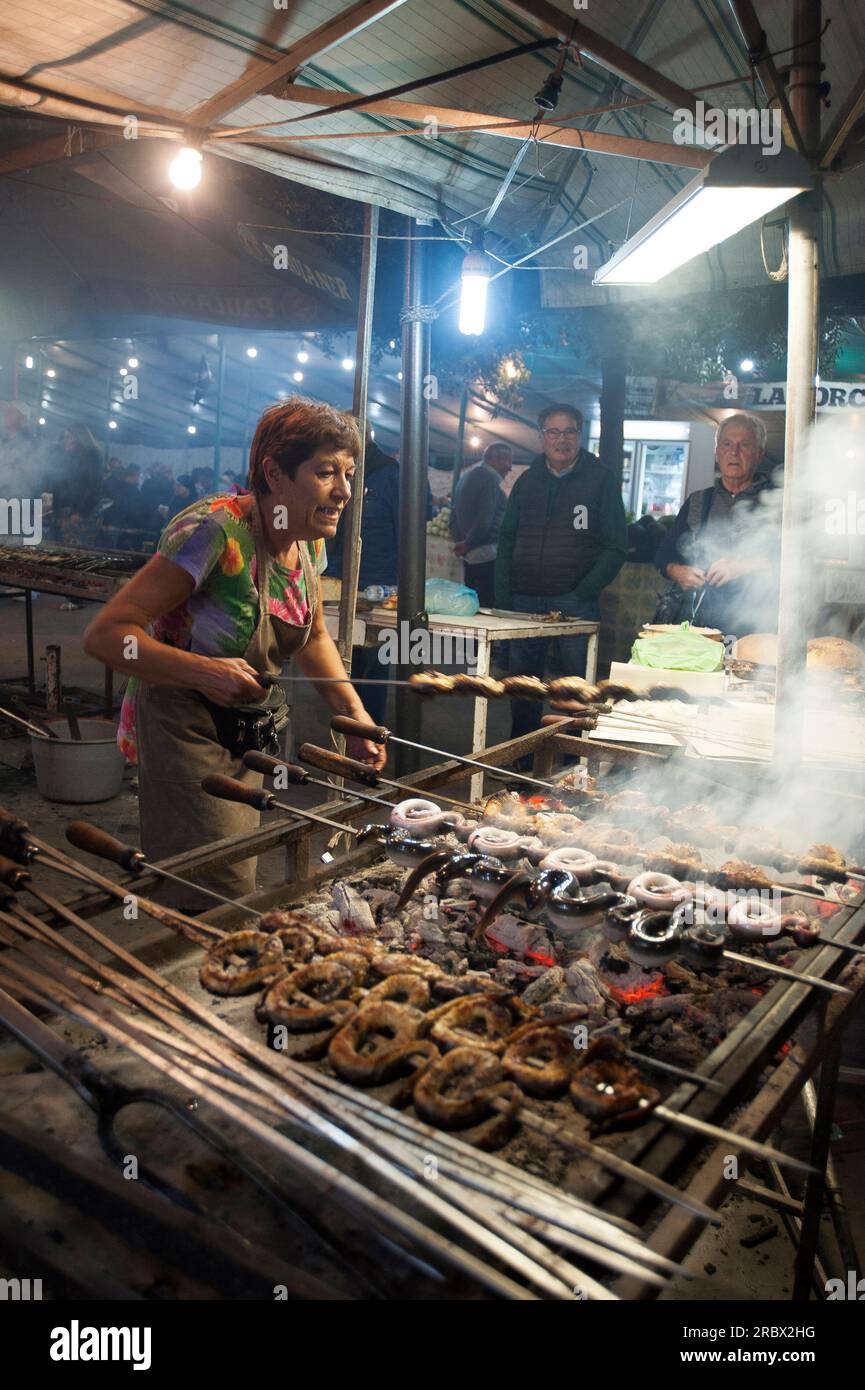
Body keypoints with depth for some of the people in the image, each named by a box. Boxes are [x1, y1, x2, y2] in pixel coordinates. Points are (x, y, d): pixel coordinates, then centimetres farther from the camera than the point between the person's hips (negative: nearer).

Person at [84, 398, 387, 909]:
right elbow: (104, 635, -26)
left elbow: (315, 637, 16)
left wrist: (356, 716, 2)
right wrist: (204, 671, -39)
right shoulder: (216, 530, -24)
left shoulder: (310, 543, -1)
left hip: (252, 734, 8)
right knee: (223, 907, -9)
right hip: (186, 733, -7)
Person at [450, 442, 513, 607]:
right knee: (489, 605, -9)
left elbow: (454, 513, 23)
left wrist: (460, 540, 15)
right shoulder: (489, 478, -11)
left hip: (469, 556, 10)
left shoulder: (466, 477, 19)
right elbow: (484, 520, -18)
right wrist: (467, 544, -6)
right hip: (487, 556, -10)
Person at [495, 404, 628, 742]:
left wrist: (584, 591, -13)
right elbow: (507, 541, 14)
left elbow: (616, 546, -2)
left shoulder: (601, 480, 2)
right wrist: (503, 599, 3)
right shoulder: (527, 481, 13)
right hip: (525, 600, 4)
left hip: (575, 602, -4)